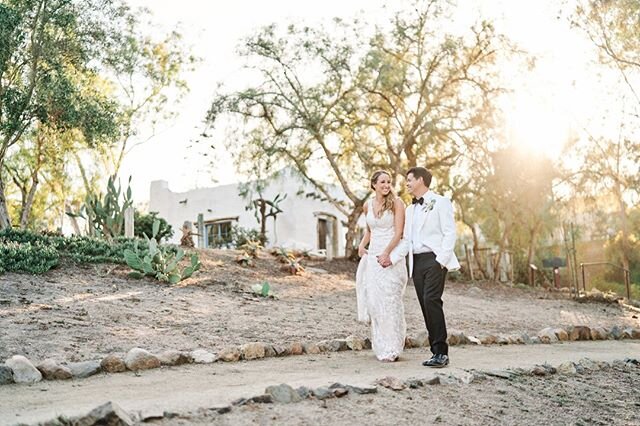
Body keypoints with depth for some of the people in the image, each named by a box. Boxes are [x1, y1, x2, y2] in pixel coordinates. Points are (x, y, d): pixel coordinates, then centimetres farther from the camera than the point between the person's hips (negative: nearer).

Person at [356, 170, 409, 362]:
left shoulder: (396, 203, -4)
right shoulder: (368, 205, 10)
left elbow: (398, 232, -10)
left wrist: (386, 253, -18)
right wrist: (362, 244, 9)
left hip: (391, 256, -5)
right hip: (372, 256, 5)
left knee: (389, 301, -5)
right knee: (374, 301, 5)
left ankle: (391, 348, 4)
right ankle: (381, 346, 17)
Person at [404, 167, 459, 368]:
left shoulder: (440, 202, 0)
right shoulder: (410, 209, 22)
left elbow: (450, 233, -7)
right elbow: (406, 238, 20)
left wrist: (441, 260, -16)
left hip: (434, 259, -7)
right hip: (416, 262, 7)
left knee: (431, 300, -19)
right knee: (426, 306, 3)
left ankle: (441, 352, -15)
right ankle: (437, 352, 7)